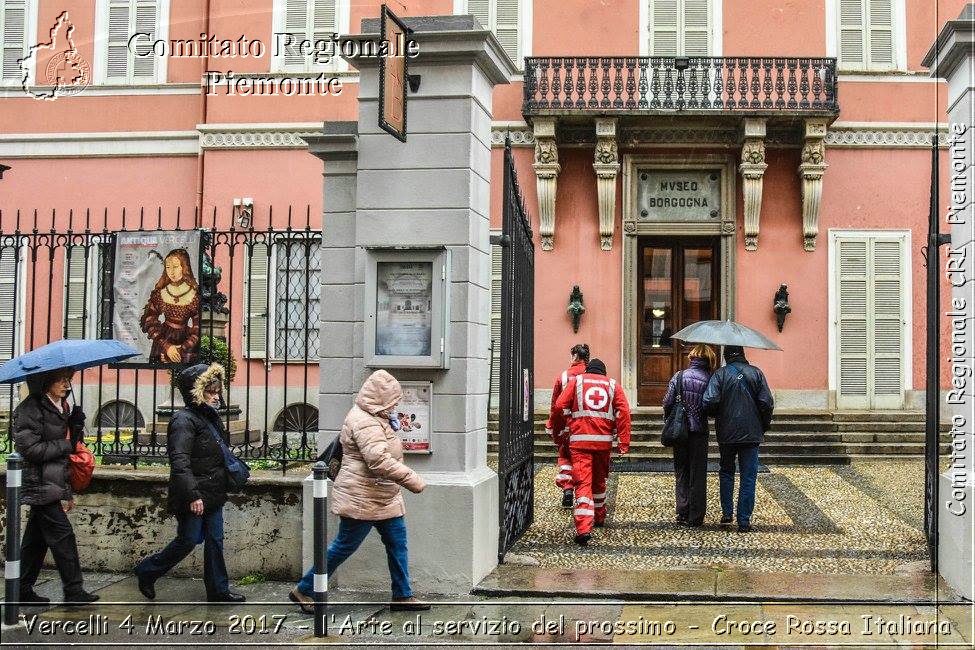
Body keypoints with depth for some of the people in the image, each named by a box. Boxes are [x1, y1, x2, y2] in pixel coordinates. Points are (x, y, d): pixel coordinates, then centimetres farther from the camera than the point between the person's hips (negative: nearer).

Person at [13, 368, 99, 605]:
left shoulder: (61, 407, 15)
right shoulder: (29, 409, -13)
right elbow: (32, 450, -19)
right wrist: (67, 445, -11)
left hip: (54, 485, 8)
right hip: (40, 485, -8)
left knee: (36, 540, 12)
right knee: (63, 536, -8)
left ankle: (23, 591, 20)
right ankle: (73, 591, -3)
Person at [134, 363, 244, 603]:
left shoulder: (211, 417, 12)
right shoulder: (184, 421, -16)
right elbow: (180, 462, -24)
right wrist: (193, 495, -29)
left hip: (213, 495, 8)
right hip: (194, 498, -8)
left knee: (215, 541, 10)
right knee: (188, 540, 1)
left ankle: (218, 591, 18)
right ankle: (147, 571, 22)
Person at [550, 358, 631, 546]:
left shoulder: (576, 381, 10)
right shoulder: (613, 385, 13)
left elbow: (559, 407, -1)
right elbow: (623, 412, 1)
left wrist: (558, 432, 11)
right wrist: (624, 442, -2)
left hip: (579, 440, -2)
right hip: (604, 441, 2)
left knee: (582, 483, -7)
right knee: (599, 480, 22)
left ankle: (584, 528, -20)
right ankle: (599, 518, 36)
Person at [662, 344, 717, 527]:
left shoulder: (679, 376, -4)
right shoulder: (709, 379, -6)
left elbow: (668, 402, -6)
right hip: (700, 431, -1)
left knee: (682, 473, 12)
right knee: (698, 474, 8)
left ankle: (682, 514, 11)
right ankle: (696, 517, 11)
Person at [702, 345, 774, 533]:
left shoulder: (720, 374, -5)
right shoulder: (756, 373, 0)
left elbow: (709, 403, -15)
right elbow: (767, 403, -4)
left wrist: (717, 416, 7)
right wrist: (764, 427, 9)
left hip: (726, 433, 0)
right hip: (751, 433, 0)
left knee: (726, 473, 19)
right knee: (748, 477, 5)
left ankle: (727, 513, 19)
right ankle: (744, 521, 4)